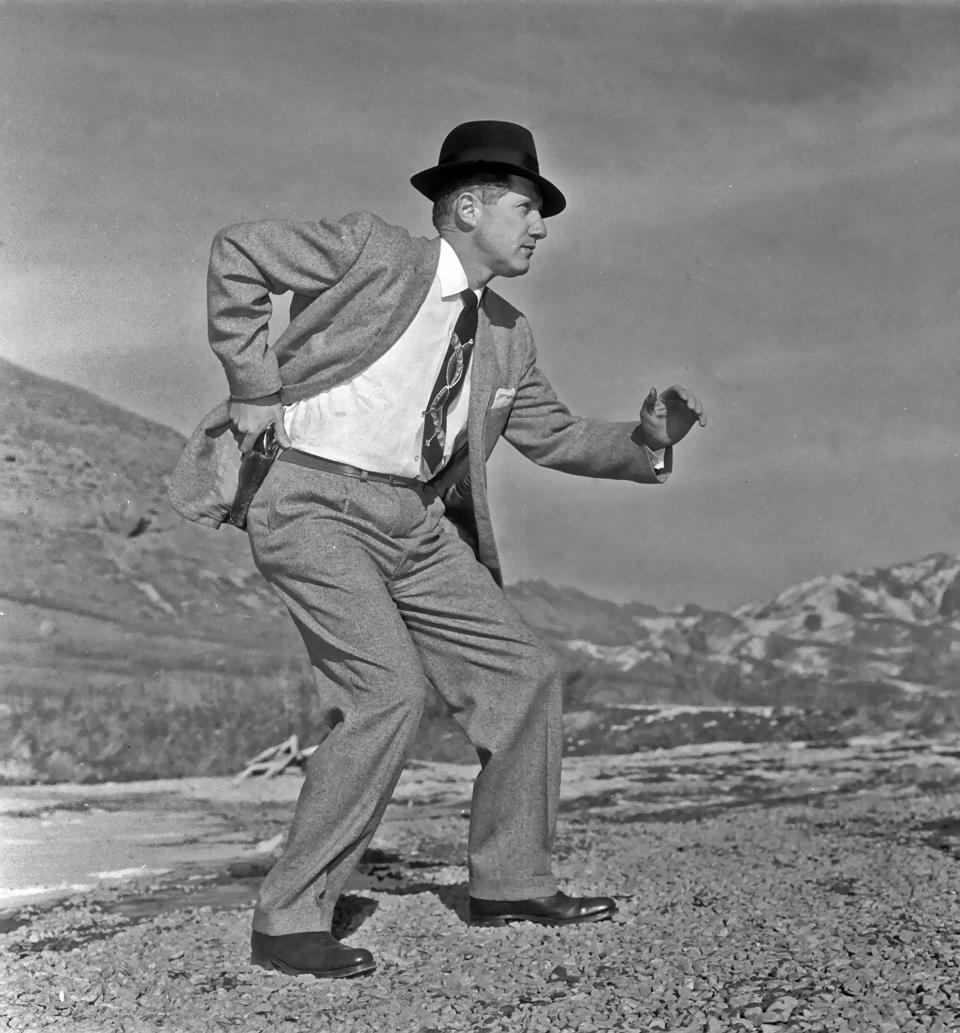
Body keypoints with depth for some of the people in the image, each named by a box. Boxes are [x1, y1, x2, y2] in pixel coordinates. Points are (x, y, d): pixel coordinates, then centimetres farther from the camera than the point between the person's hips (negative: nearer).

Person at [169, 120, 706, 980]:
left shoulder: (506, 335, 14)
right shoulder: (374, 252, -7)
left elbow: (555, 436, 20)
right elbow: (237, 252, -8)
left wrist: (645, 440, 3)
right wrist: (255, 386, -10)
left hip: (415, 522, 8)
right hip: (314, 505, -8)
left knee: (524, 674, 4)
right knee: (389, 689, -23)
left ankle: (509, 882, 19)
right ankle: (290, 919, -9)